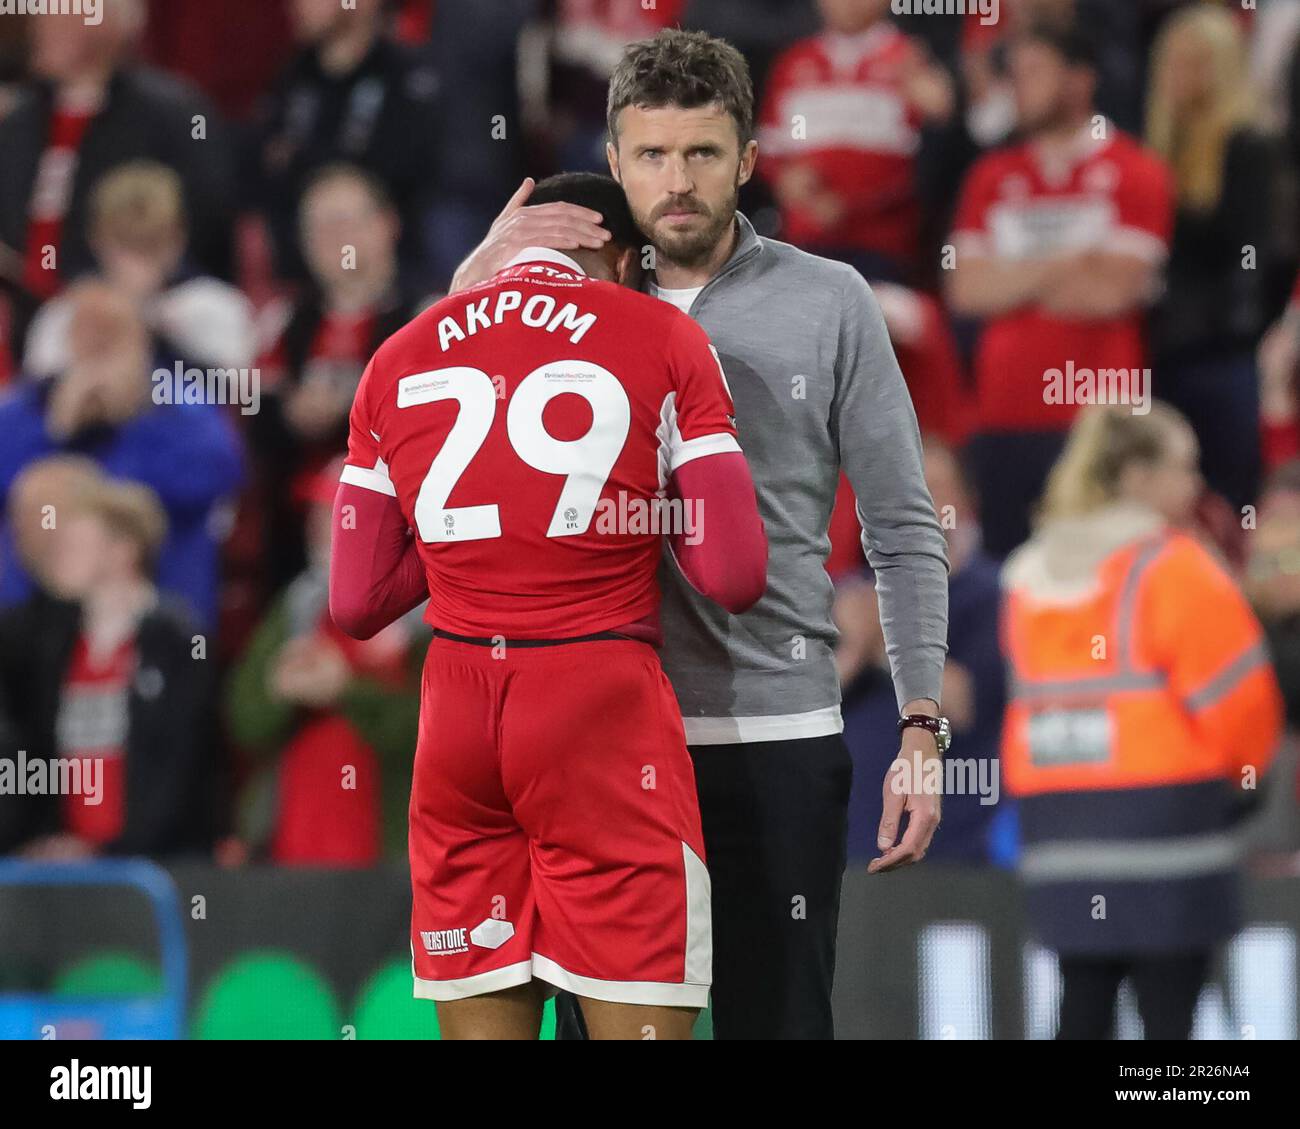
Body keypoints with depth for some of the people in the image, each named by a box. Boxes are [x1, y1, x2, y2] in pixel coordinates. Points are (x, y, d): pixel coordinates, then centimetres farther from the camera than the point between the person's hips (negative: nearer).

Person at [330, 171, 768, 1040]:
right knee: (640, 1022, -3)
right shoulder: (664, 340, 2)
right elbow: (736, 576, -5)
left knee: (481, 1022, 7)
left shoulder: (399, 360, 12)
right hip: (604, 707, -3)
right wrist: (642, 514, 13)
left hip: (458, 708, 4)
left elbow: (356, 604, 11)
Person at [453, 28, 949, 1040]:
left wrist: (922, 728, -5)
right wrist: (472, 280, -11)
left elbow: (902, 530, 3)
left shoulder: (828, 304, 3)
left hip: (776, 737, -2)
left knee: (776, 1018, 1)